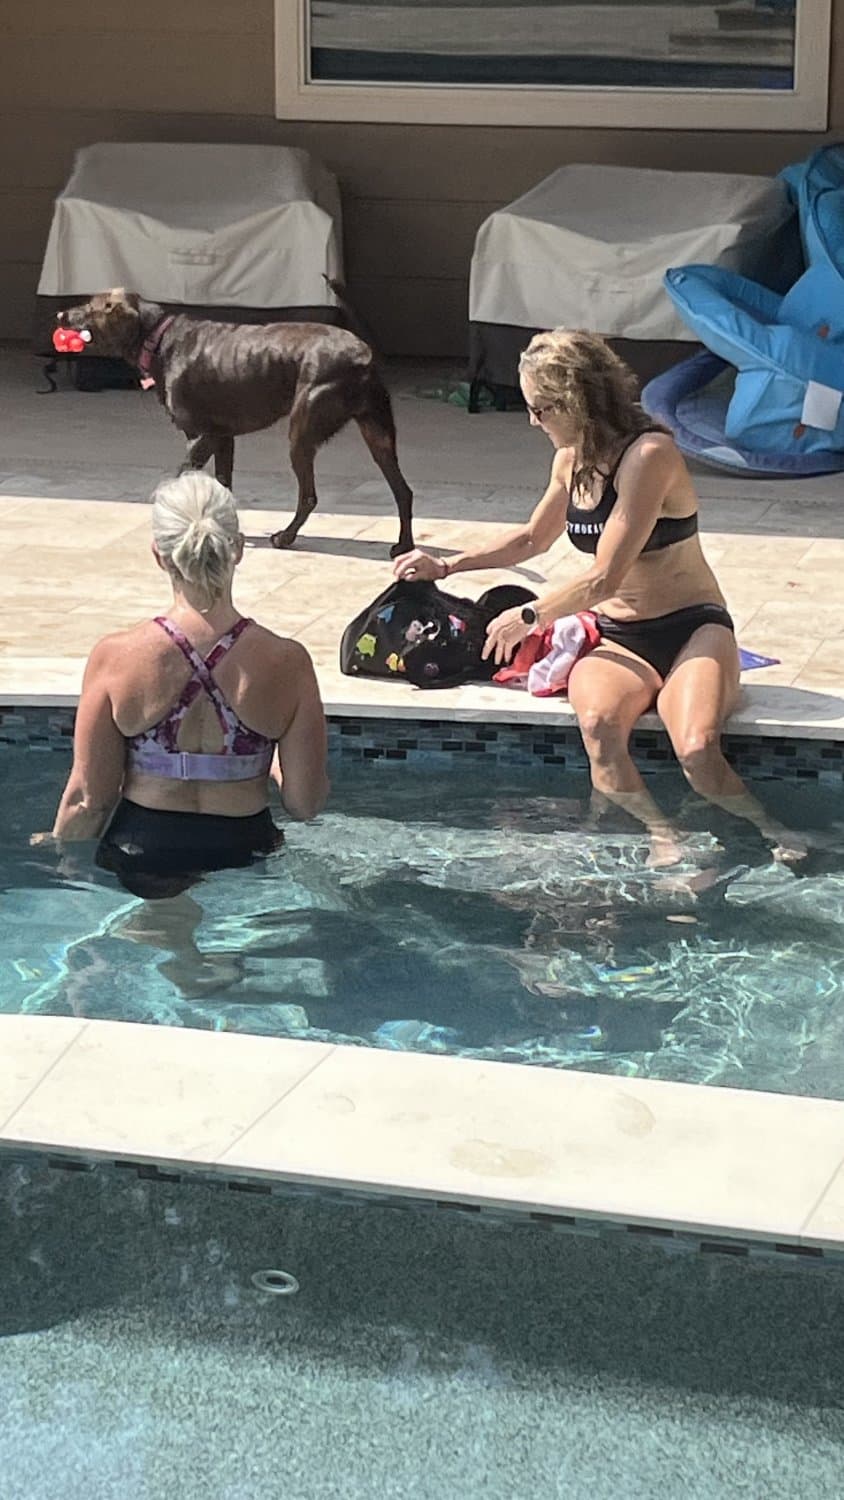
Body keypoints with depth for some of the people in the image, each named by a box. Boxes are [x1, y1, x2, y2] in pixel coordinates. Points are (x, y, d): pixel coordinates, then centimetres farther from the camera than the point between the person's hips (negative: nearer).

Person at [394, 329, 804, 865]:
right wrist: (446, 566, 25)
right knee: (598, 723, -33)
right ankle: (663, 835, -23)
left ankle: (774, 831, -10)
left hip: (693, 629, -5)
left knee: (698, 752, -34)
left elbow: (603, 580, -17)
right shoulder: (571, 461, 9)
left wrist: (529, 616, -3)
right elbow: (533, 538, 30)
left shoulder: (650, 455, -17)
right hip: (616, 638, 5)